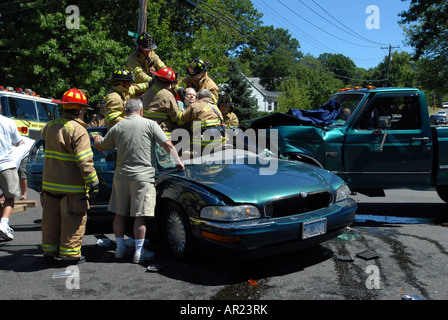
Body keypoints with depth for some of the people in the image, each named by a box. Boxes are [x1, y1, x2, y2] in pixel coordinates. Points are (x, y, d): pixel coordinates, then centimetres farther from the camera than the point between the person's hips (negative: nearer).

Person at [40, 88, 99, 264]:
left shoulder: (51, 125, 8)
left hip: (50, 183, 8)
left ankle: (49, 250, 27)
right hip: (72, 185, -7)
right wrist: (92, 181, -18)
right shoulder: (78, 130, -16)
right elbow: (84, 160, -22)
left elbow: (43, 133, 35)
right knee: (73, 219, 2)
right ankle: (70, 252, 7)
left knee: (51, 217, 16)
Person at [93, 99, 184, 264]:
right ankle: (139, 252, 4)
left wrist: (97, 137, 41)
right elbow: (167, 145, -6)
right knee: (140, 215, 0)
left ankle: (120, 247, 24)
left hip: (121, 175, 4)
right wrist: (178, 161, 4)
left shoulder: (117, 128, 8)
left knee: (119, 213, 14)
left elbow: (100, 146, 20)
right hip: (143, 176, -4)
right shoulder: (150, 124, -1)